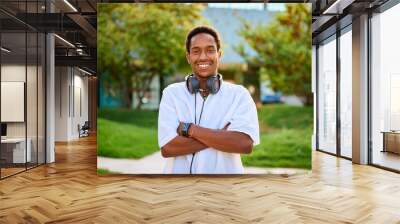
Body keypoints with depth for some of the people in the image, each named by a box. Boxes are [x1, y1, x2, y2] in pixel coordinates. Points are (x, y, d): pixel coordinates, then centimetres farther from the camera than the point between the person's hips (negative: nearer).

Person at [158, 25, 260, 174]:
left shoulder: (239, 95, -7)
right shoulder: (171, 93, -5)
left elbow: (245, 144, -21)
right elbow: (167, 147, -15)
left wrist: (188, 129, -18)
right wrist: (223, 134, -19)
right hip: (180, 171, 1)